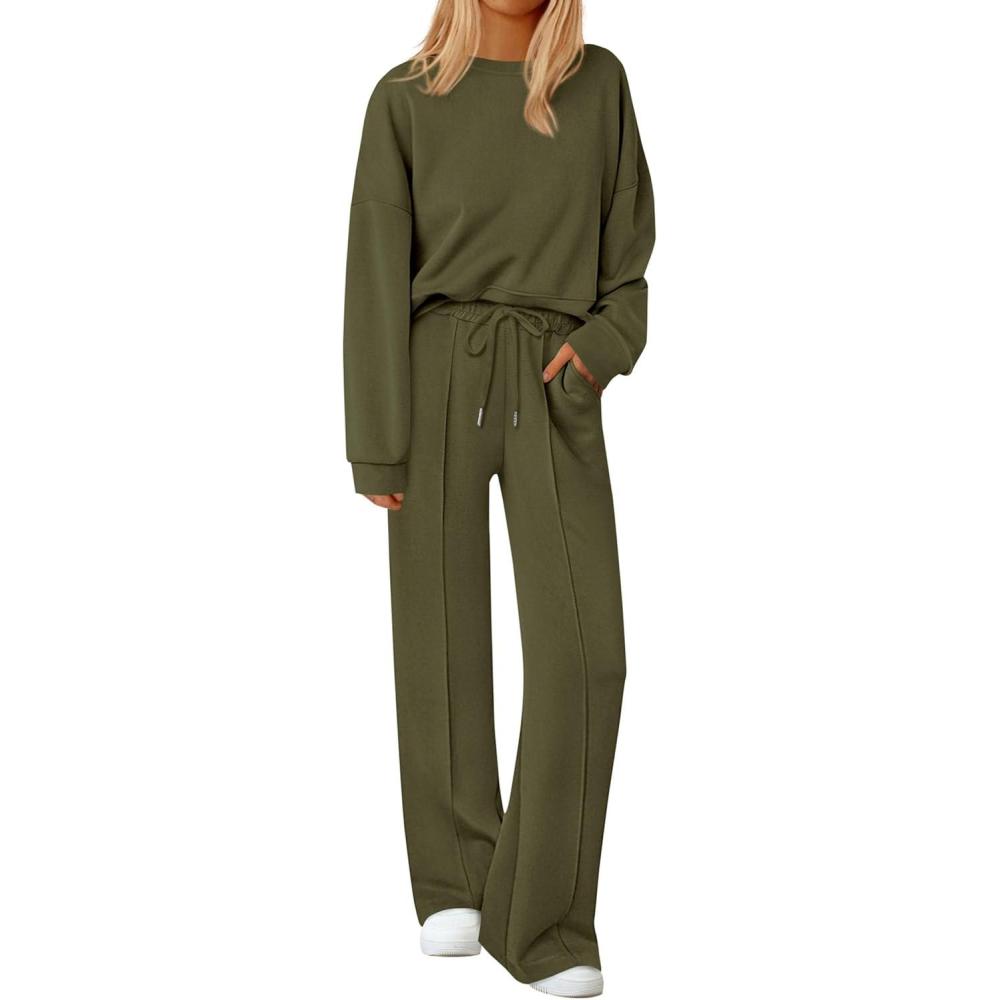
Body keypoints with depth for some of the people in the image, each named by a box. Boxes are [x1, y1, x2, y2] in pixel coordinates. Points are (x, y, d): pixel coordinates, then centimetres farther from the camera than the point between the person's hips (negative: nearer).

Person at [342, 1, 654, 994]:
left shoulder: (598, 83, 7)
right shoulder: (405, 100, 1)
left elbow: (627, 247, 13)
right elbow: (377, 277, -1)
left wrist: (602, 345, -7)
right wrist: (376, 450, -6)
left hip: (553, 395, 1)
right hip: (440, 382, -1)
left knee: (582, 649, -14)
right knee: (445, 644, 2)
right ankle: (456, 878, 23)